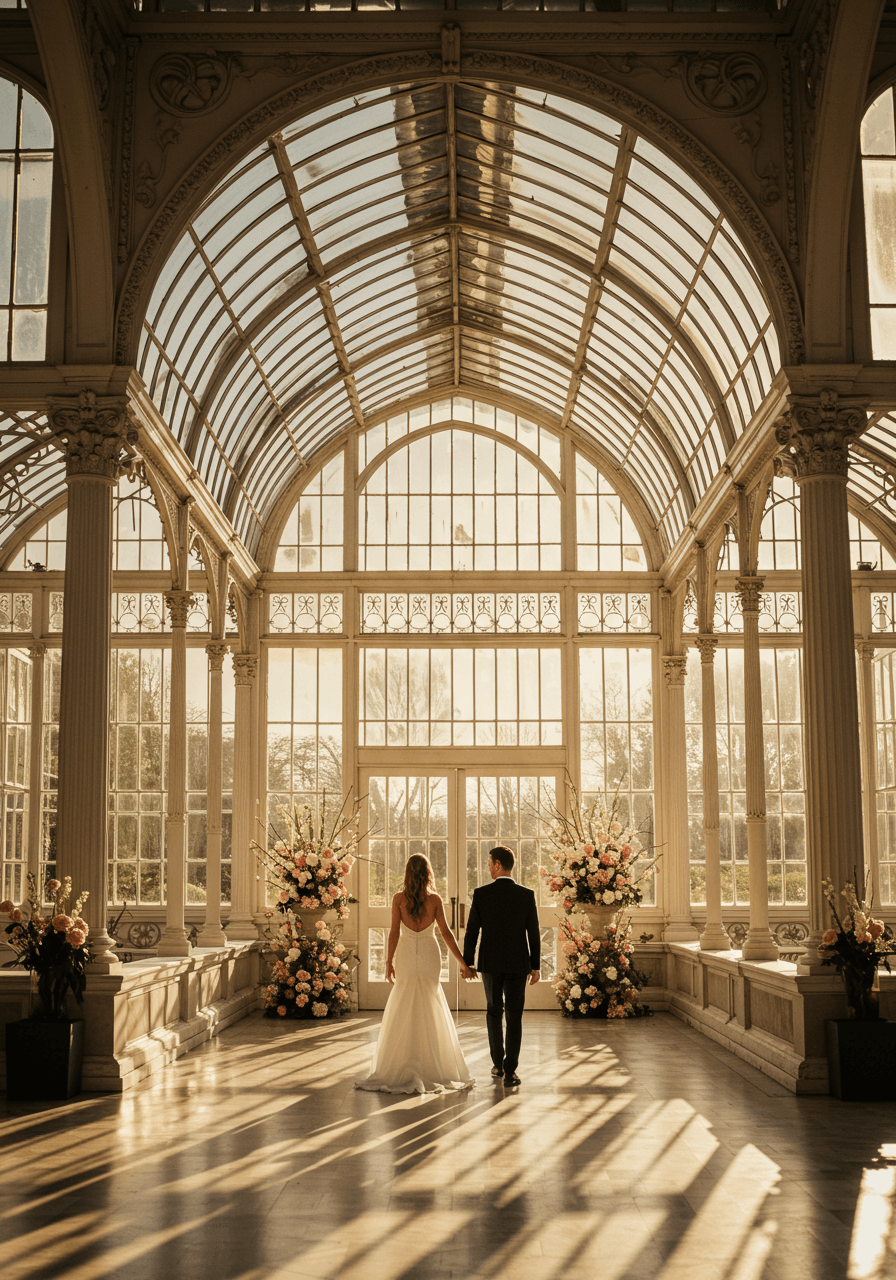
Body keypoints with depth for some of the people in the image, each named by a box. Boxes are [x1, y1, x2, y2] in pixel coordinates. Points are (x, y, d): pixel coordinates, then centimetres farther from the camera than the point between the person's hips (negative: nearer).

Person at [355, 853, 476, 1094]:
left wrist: (389, 962, 0)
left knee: (404, 1011, 7)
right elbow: (446, 932, -5)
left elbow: (395, 932, -7)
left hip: (407, 956, -1)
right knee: (430, 1010, 11)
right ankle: (431, 1065, 12)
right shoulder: (435, 899, -4)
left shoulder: (399, 899, -5)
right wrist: (462, 963, 0)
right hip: (430, 956, 1)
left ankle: (401, 1067, 6)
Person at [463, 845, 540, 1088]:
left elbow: (471, 932, -3)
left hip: (489, 963, 1)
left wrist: (467, 963, 7)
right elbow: (533, 934, -3)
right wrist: (536, 966, 5)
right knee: (514, 1017, 4)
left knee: (494, 1012, 18)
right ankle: (510, 1071, -2)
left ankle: (498, 1064, 22)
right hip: (517, 964, 0)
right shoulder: (527, 895, -5)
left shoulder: (481, 894, -6)